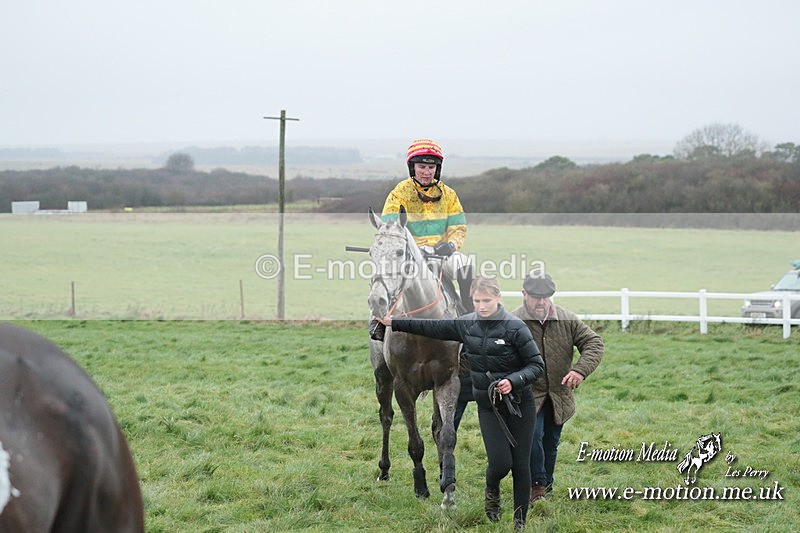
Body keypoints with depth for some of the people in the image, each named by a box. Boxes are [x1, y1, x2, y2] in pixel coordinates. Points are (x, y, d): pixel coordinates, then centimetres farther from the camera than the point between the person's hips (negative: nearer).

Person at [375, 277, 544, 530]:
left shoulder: (515, 327, -15)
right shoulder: (467, 324, 0)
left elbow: (537, 364, -11)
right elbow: (433, 327, 12)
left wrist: (513, 381, -27)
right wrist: (394, 323, 15)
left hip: (519, 404, -3)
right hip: (488, 407, 3)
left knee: (520, 465, 2)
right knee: (500, 463, -9)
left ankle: (520, 522, 18)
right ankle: (492, 490, 27)